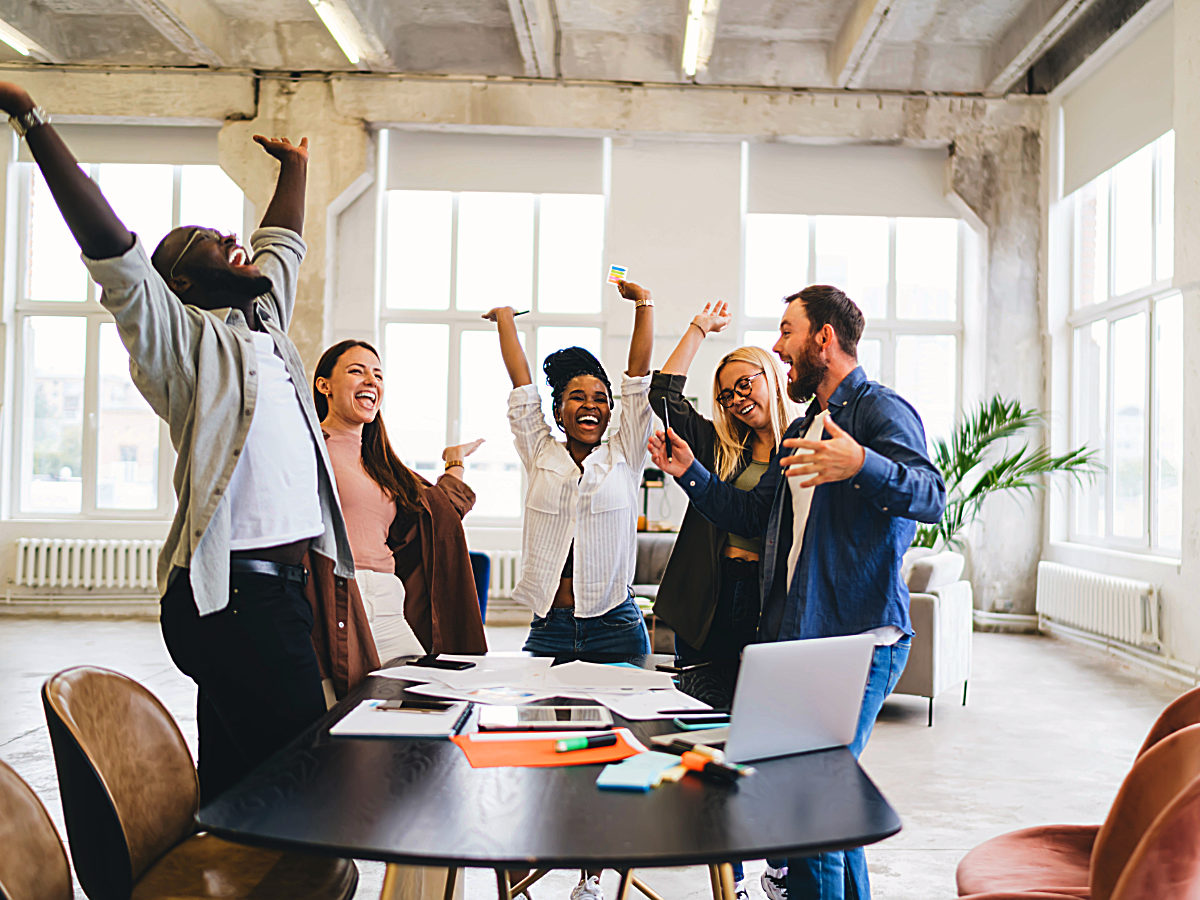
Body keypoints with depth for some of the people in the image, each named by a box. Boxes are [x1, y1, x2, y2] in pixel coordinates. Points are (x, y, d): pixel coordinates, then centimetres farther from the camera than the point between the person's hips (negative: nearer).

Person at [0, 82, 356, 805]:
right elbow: (112, 247, -16)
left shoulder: (265, 325, 19)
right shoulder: (185, 341, -3)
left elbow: (283, 245, 35)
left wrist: (295, 166, 44)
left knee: (238, 786, 11)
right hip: (233, 596, -8)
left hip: (276, 589, 8)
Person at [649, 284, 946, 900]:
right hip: (795, 640, 9)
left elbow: (931, 496, -24)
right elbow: (752, 515, 26)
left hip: (858, 641, -9)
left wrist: (860, 466, -43)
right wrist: (689, 473, 17)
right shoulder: (804, 428, 21)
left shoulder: (880, 411, -7)